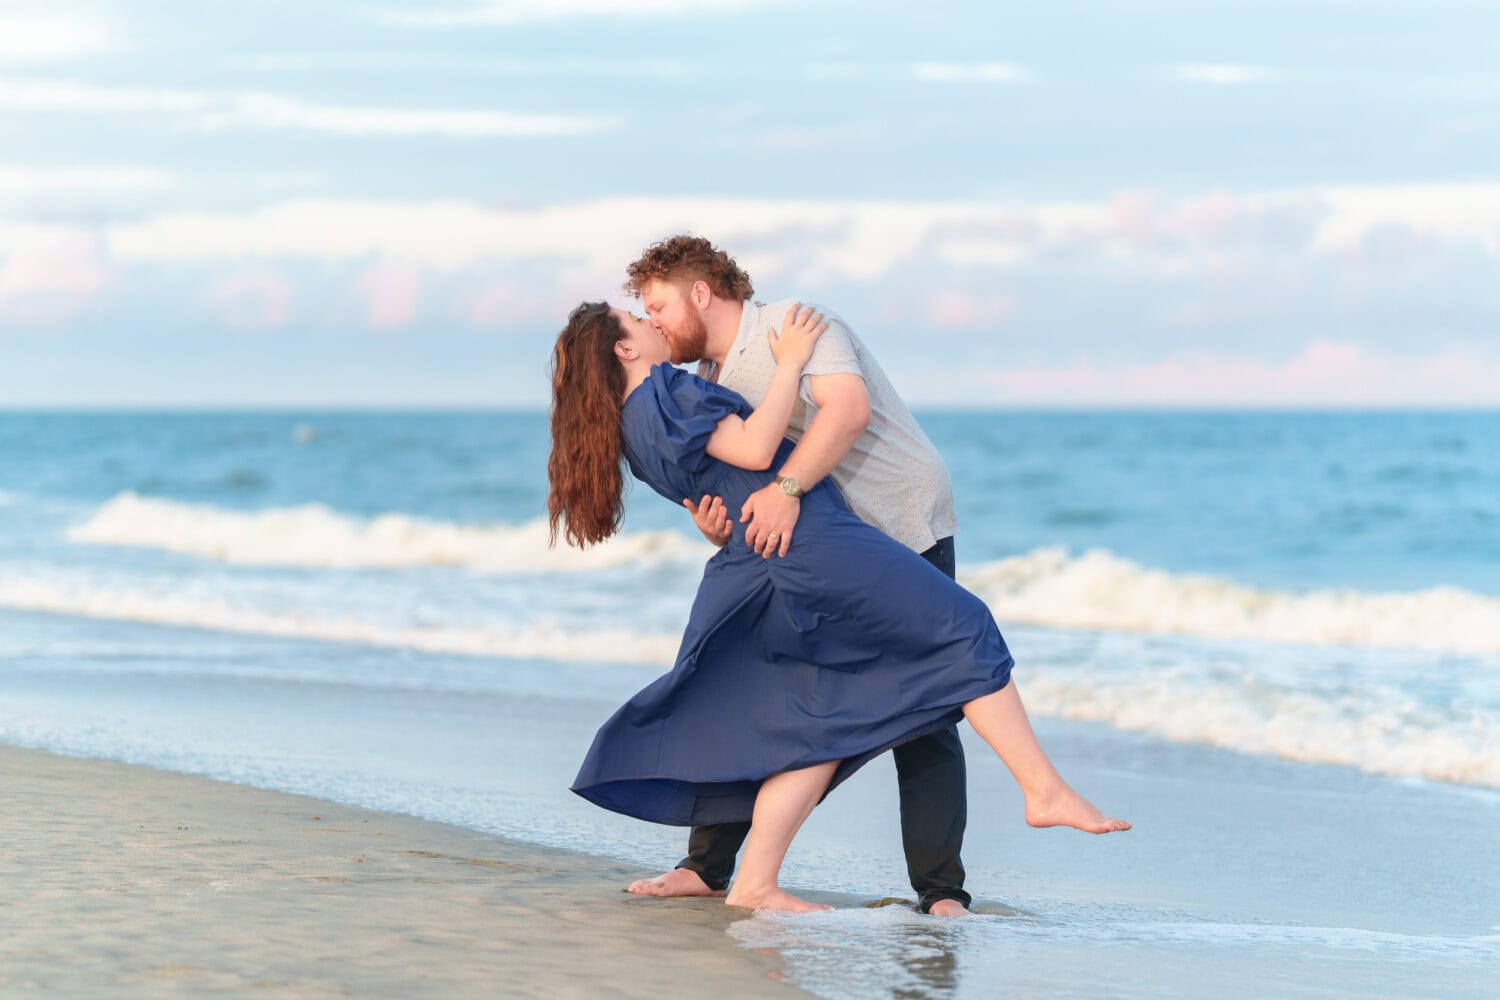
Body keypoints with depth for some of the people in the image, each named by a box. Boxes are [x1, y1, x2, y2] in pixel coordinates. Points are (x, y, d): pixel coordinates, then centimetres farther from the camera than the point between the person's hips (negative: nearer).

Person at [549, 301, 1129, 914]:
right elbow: (755, 450, -16)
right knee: (964, 628, -6)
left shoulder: (635, 428, 19)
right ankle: (1044, 790, -10)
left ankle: (755, 885, 2)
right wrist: (790, 362, -8)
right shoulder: (662, 392, -8)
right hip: (808, 540, -10)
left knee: (817, 729, 10)